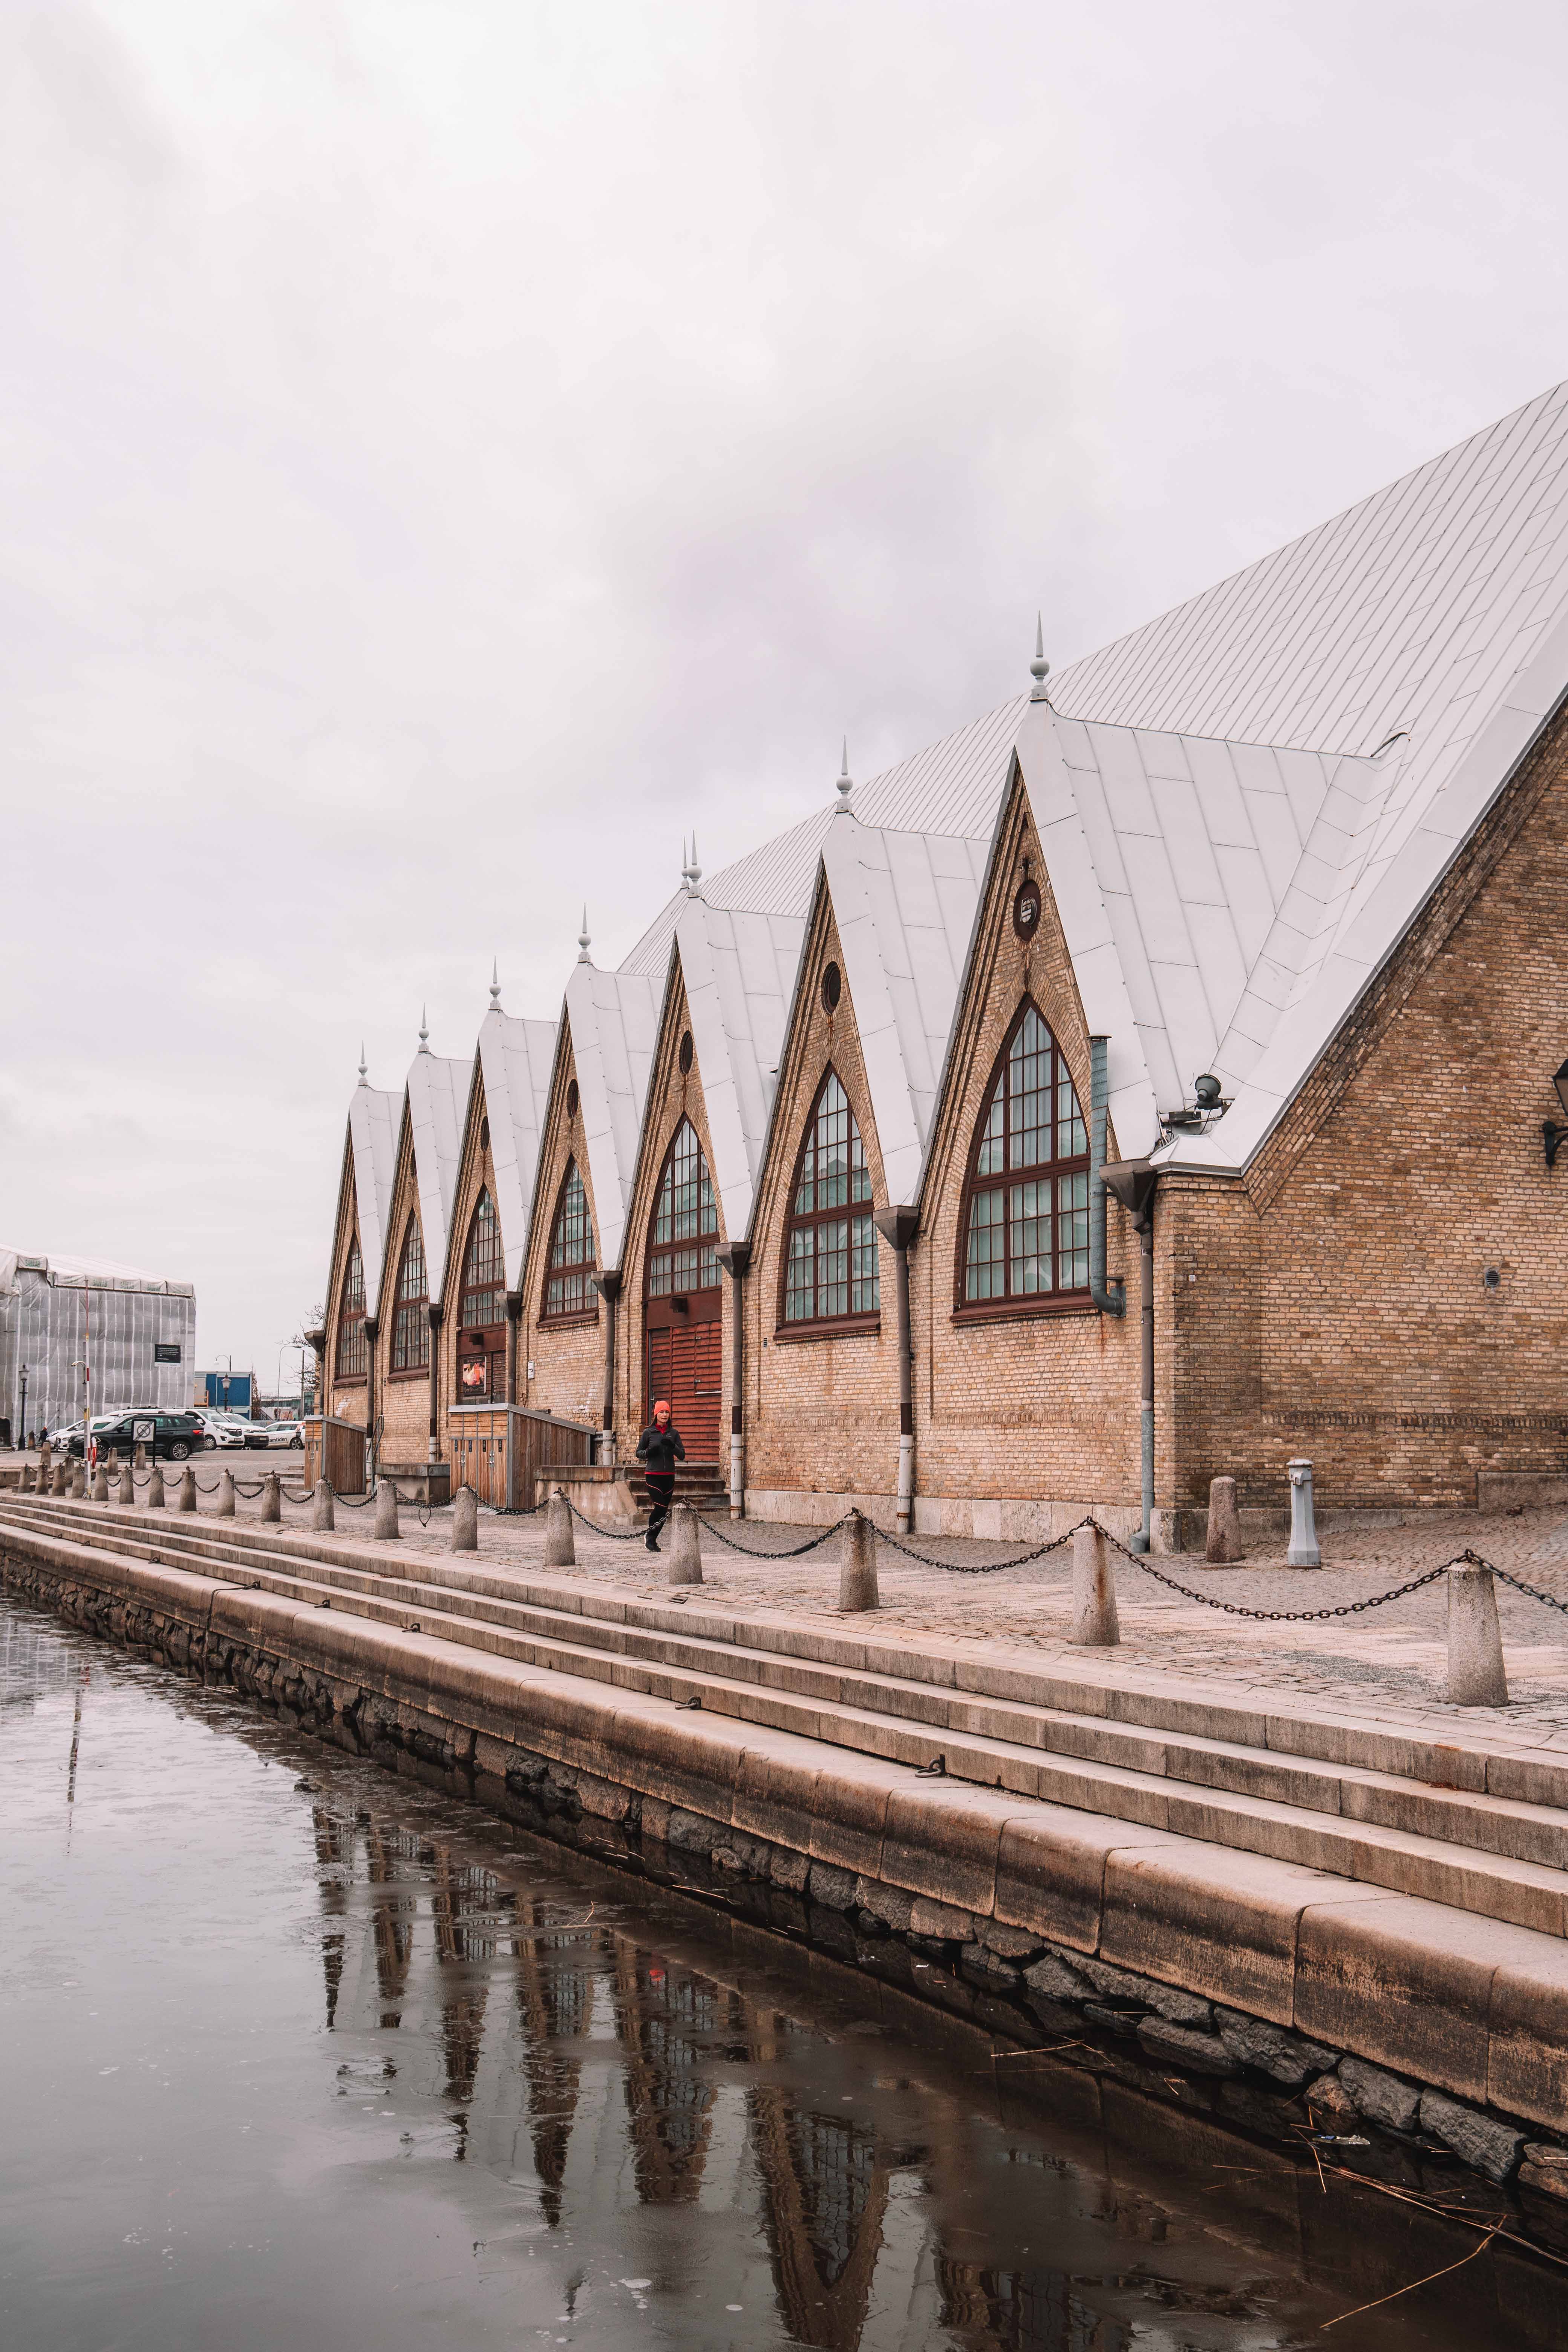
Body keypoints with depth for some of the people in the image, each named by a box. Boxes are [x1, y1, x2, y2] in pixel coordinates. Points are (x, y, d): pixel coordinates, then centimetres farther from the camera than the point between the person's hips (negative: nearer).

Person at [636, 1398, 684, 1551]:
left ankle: (652, 1539, 20)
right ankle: (651, 1538, 4)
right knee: (661, 1508, -15)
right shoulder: (648, 1432, 1)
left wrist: (672, 1446, -14)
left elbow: (682, 1456, 4)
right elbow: (639, 1454, 8)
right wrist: (649, 1452, -13)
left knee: (664, 1510, 5)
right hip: (653, 1475, -4)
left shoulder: (674, 1433, 7)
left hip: (669, 1476, 4)